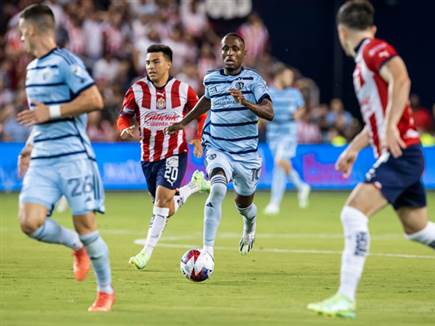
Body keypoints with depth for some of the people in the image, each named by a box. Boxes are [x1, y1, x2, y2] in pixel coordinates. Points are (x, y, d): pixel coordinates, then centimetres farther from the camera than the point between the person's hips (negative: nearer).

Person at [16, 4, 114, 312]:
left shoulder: (66, 62, -8)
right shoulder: (33, 68, 18)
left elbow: (95, 101, -17)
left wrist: (51, 112, -16)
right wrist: (29, 147, 21)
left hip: (73, 156, -7)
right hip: (42, 161, 7)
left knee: (85, 226, -4)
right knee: (30, 222, -11)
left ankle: (106, 291, 13)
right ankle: (76, 246, 17)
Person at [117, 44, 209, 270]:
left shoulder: (183, 90, -6)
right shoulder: (137, 90, -7)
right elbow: (124, 117, 3)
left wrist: (197, 138, 0)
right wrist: (127, 130, -19)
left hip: (175, 153, -3)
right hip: (148, 156, 3)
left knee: (162, 198, -20)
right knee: (168, 210, 11)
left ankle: (147, 251, -16)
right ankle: (194, 184, 40)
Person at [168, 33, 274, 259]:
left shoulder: (253, 79, -10)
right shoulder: (211, 79, 1)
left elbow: (269, 113, -22)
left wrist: (245, 102, -38)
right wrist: (184, 122, 27)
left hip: (246, 153, 0)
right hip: (218, 149, 0)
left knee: (244, 204, 17)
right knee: (218, 188, -29)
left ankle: (250, 224, 57)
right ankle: (208, 248, -30)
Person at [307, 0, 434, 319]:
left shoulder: (374, 50, -9)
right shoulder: (364, 61, 20)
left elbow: (401, 79, -28)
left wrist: (390, 128, -34)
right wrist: (354, 148, 33)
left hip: (400, 154, -10)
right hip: (398, 157, 10)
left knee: (354, 213, -19)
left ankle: (346, 299, -25)